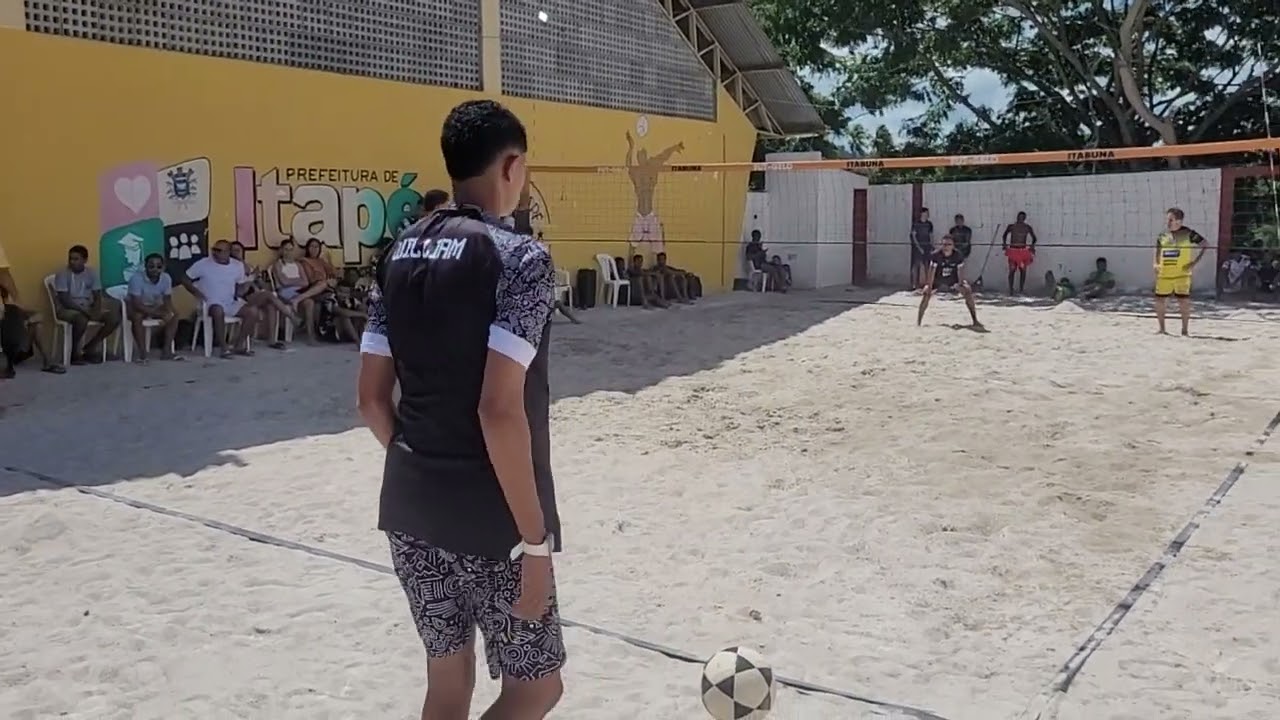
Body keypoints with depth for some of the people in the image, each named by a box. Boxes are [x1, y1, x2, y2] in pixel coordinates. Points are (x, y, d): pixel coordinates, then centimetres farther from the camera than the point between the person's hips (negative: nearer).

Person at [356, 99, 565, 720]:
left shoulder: (400, 255, 7)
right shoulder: (519, 257, -14)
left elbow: (371, 398, 8)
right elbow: (499, 409, -22)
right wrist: (535, 538, -16)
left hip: (408, 508, 7)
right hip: (489, 520, -7)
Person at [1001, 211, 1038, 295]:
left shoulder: (1028, 228, 4)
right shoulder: (1011, 227, 1)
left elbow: (1034, 238, 17)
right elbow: (1005, 235, 17)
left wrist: (1032, 245, 2)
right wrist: (1004, 243, 3)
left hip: (1023, 251, 2)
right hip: (1013, 251, -2)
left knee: (1023, 270, 1)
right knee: (1012, 270, -6)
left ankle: (1021, 289, 9)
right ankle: (1011, 290, -1)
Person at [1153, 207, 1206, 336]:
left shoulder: (1188, 233, -4)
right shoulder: (1163, 235, 8)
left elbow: (1205, 245, 0)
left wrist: (1196, 262, -8)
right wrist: (1156, 264, 5)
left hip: (1182, 274, -4)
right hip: (1164, 275, 4)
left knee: (1184, 301, -3)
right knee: (1159, 301, 6)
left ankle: (1184, 331, 6)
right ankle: (1162, 329, 20)